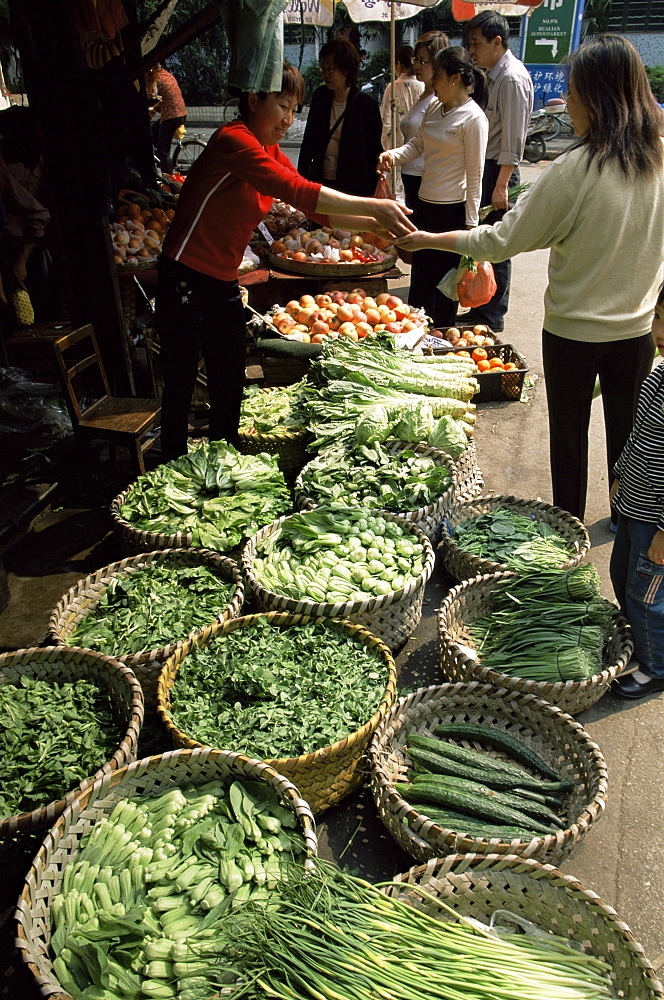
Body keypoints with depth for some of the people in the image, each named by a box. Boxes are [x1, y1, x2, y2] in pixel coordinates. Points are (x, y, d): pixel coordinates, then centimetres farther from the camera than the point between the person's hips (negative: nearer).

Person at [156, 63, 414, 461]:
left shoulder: (272, 154, 10)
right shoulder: (234, 140, -18)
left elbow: (318, 210, 5)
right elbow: (298, 192, -29)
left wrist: (376, 224, -8)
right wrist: (373, 207, -28)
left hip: (224, 284, 9)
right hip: (186, 282, -9)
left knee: (230, 387, 13)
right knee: (181, 386, 3)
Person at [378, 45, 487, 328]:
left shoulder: (474, 119, -13)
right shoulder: (435, 108, 10)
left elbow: (474, 176, -13)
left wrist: (471, 223, -14)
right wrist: (392, 155, -3)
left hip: (452, 211, -8)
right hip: (425, 205, 8)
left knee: (444, 285, 3)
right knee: (419, 282, 15)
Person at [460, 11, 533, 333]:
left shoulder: (513, 77, -13)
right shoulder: (493, 74, 17)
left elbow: (513, 137, -19)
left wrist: (501, 185, -22)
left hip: (499, 170, -10)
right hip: (485, 167, 10)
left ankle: (492, 317, 4)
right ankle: (481, 309, 23)